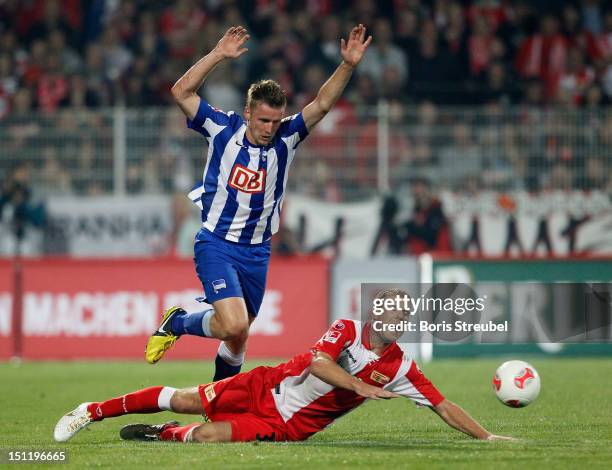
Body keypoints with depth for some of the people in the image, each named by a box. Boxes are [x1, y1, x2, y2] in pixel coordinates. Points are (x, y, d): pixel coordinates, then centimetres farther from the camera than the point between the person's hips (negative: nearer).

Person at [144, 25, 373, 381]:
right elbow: (182, 92, -13)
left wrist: (348, 65, -24)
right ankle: (177, 323, 6)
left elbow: (322, 104, -10)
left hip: (257, 251, 4)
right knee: (234, 326, -21)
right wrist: (219, 55, -20)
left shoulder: (285, 138, -1)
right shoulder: (223, 129, -6)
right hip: (216, 244, -4)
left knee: (238, 335, 12)